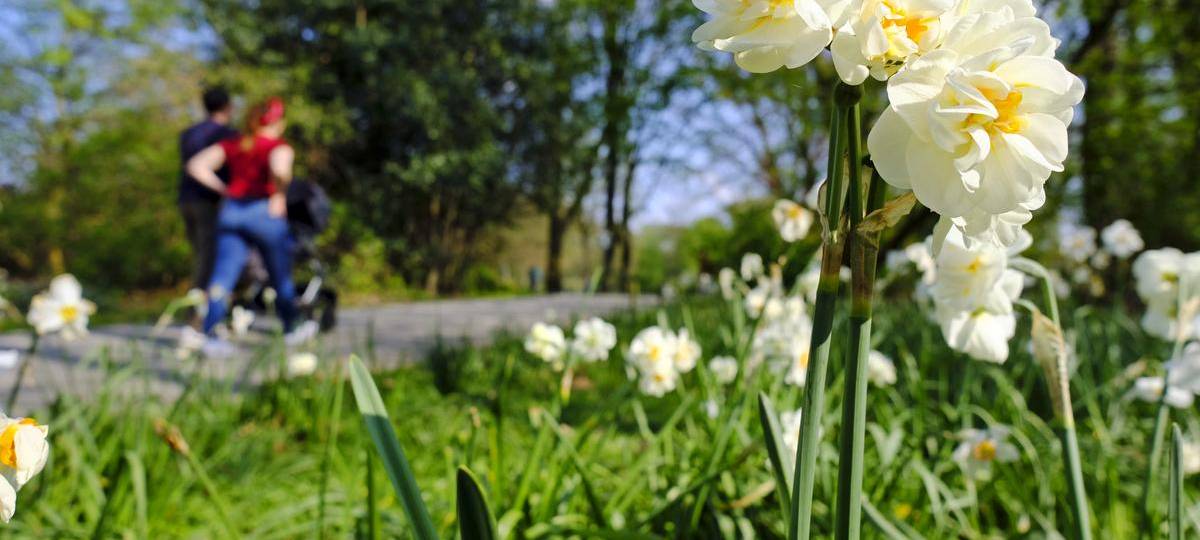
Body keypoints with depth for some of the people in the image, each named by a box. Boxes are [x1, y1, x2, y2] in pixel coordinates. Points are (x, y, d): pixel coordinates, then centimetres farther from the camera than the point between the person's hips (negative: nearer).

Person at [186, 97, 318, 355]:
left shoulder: (232, 144, 13)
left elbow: (196, 165, 7)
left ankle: (210, 335, -15)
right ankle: (291, 329, 30)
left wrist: (224, 189, 9)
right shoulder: (279, 147, -3)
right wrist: (280, 196, -10)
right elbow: (279, 169, -26)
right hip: (264, 213, -4)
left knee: (222, 277, -2)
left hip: (231, 211, 4)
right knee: (281, 276, 14)